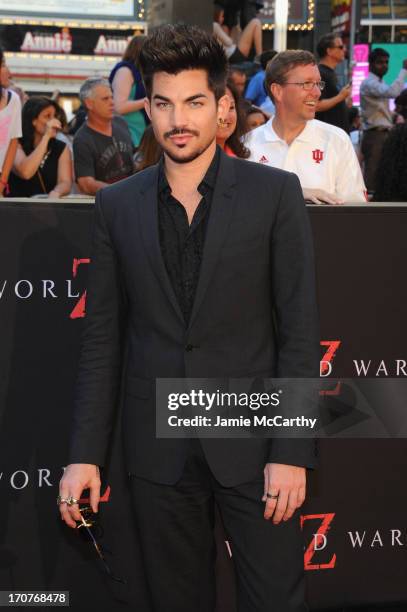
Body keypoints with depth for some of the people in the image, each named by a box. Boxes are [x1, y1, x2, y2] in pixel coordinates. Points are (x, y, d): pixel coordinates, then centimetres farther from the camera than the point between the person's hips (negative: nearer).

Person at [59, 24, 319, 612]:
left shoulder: (275, 193, -3)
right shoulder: (117, 205, 4)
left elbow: (300, 330, -5)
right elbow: (103, 336, 6)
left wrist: (292, 452, -10)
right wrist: (85, 454, 2)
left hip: (252, 443, -2)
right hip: (157, 449, 2)